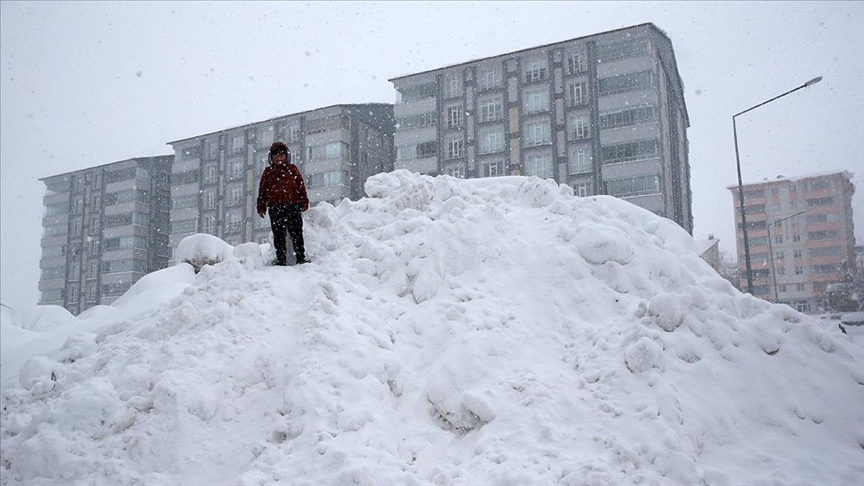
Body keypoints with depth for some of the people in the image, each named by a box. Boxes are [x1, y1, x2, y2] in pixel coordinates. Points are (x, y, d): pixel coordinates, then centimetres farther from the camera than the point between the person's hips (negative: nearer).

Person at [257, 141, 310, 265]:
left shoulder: (292, 169, 11)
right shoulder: (268, 172, 13)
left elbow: (301, 186, 9)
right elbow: (262, 190, 12)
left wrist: (304, 202, 3)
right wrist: (261, 207, 6)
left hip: (292, 205, -1)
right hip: (275, 207, 1)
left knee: (296, 233, -2)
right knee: (278, 235, 3)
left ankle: (301, 257, 1)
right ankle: (281, 259, 8)